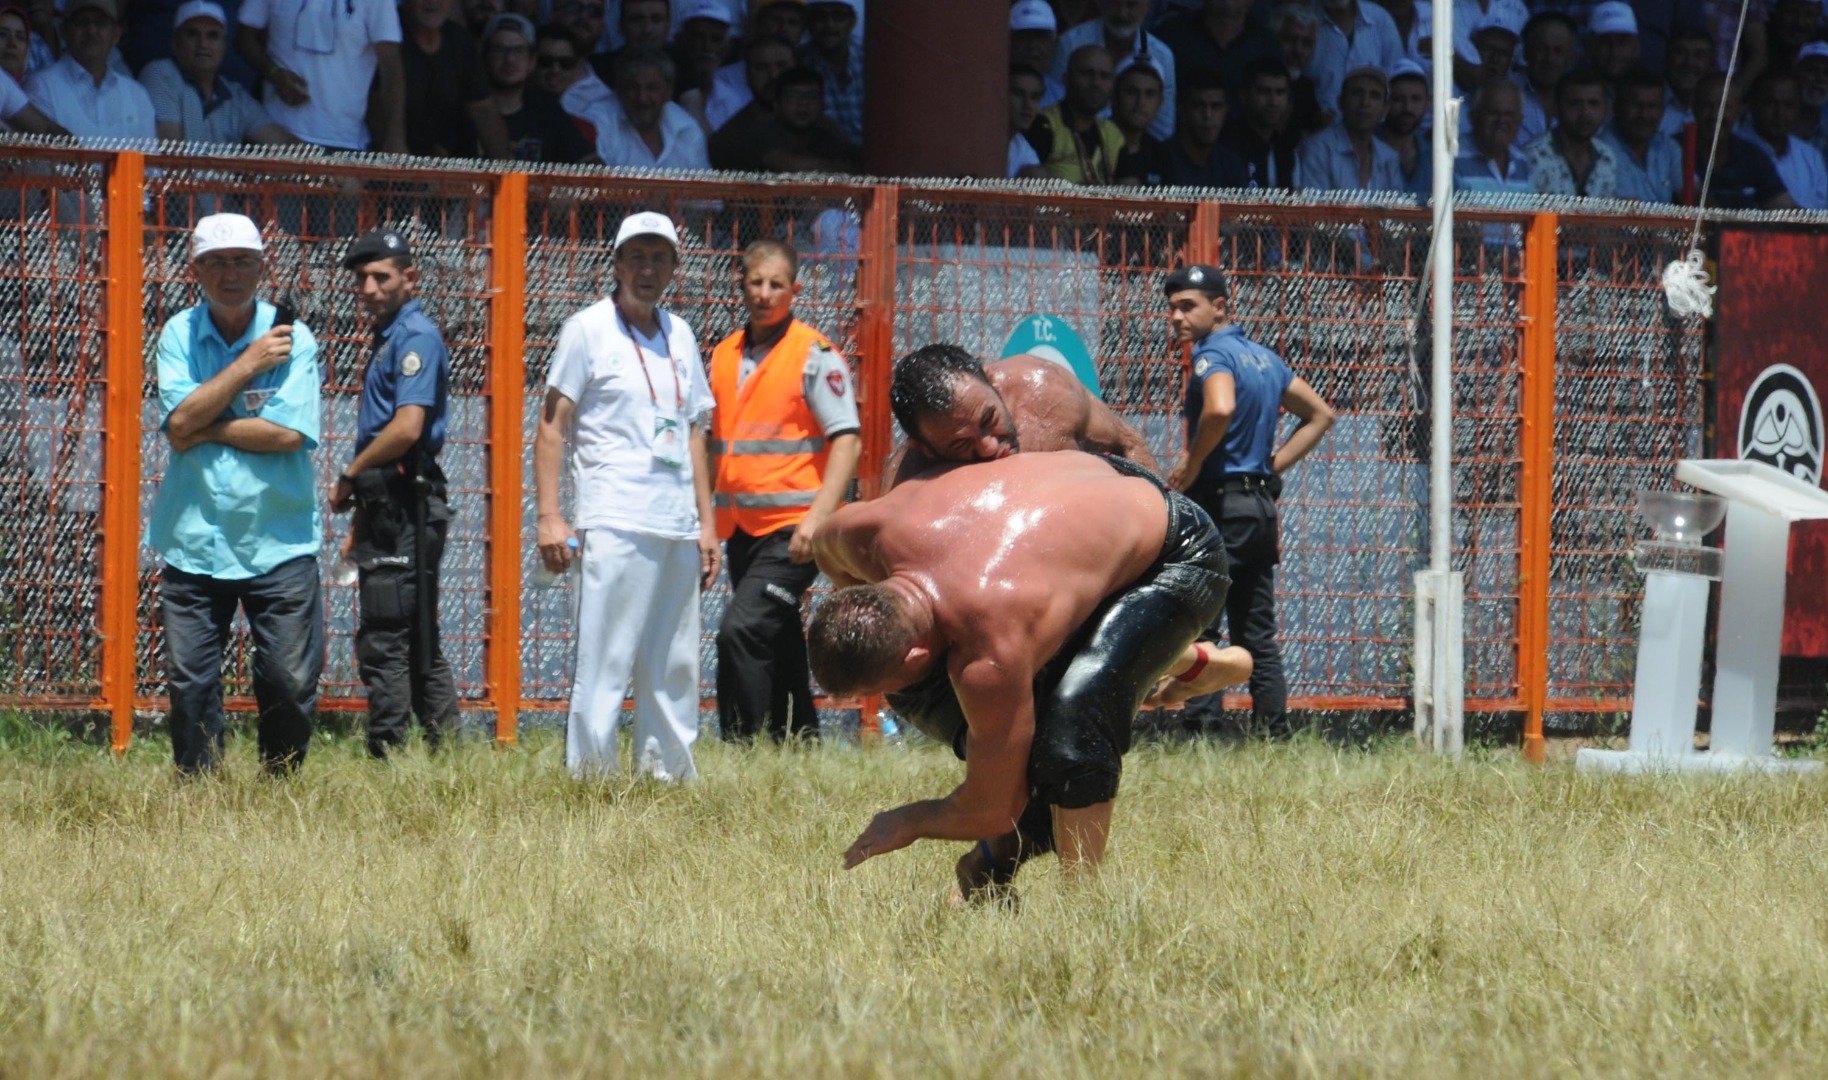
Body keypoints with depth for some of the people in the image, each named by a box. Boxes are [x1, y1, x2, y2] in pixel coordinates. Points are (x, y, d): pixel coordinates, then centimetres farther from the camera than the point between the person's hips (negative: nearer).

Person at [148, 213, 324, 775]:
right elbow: (181, 423, -10)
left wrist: (206, 429, -9)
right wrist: (249, 364, -11)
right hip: (195, 539, 2)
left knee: (291, 681, -3)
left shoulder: (293, 338, -2)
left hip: (278, 543, -2)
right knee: (189, 684, 1)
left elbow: (289, 432, -14)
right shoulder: (179, 335, 5)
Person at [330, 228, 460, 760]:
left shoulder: (415, 337, -11)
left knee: (383, 641, -11)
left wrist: (348, 476, -10)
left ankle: (389, 753, -11)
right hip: (389, 511, 11)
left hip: (405, 510, -11)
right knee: (417, 640, 12)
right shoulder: (388, 337, 20)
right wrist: (360, 522, 23)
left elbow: (407, 428, -22)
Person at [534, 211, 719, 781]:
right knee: (602, 667, -10)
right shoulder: (588, 329, 1)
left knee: (674, 670, 6)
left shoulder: (680, 336, 17)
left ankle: (668, 776, 11)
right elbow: (551, 425, -1)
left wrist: (707, 524, 16)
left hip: (678, 530, 6)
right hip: (614, 525, -6)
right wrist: (549, 517, -10)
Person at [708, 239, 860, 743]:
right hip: (742, 529, 7)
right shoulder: (724, 356, 14)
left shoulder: (814, 354, -5)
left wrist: (818, 518, -20)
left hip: (791, 530, -7)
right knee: (778, 648, 12)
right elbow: (712, 442, 23)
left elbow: (847, 439, -10)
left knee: (741, 631, -21)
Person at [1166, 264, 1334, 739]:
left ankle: (1201, 731, -14)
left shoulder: (1214, 355, -11)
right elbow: (1321, 415, 24)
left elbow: (1220, 408, -33)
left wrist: (1191, 463, -18)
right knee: (1258, 637, 10)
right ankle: (1274, 734, 8)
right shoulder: (1265, 358, 16)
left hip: (1218, 505, -9)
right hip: (1261, 507, 9)